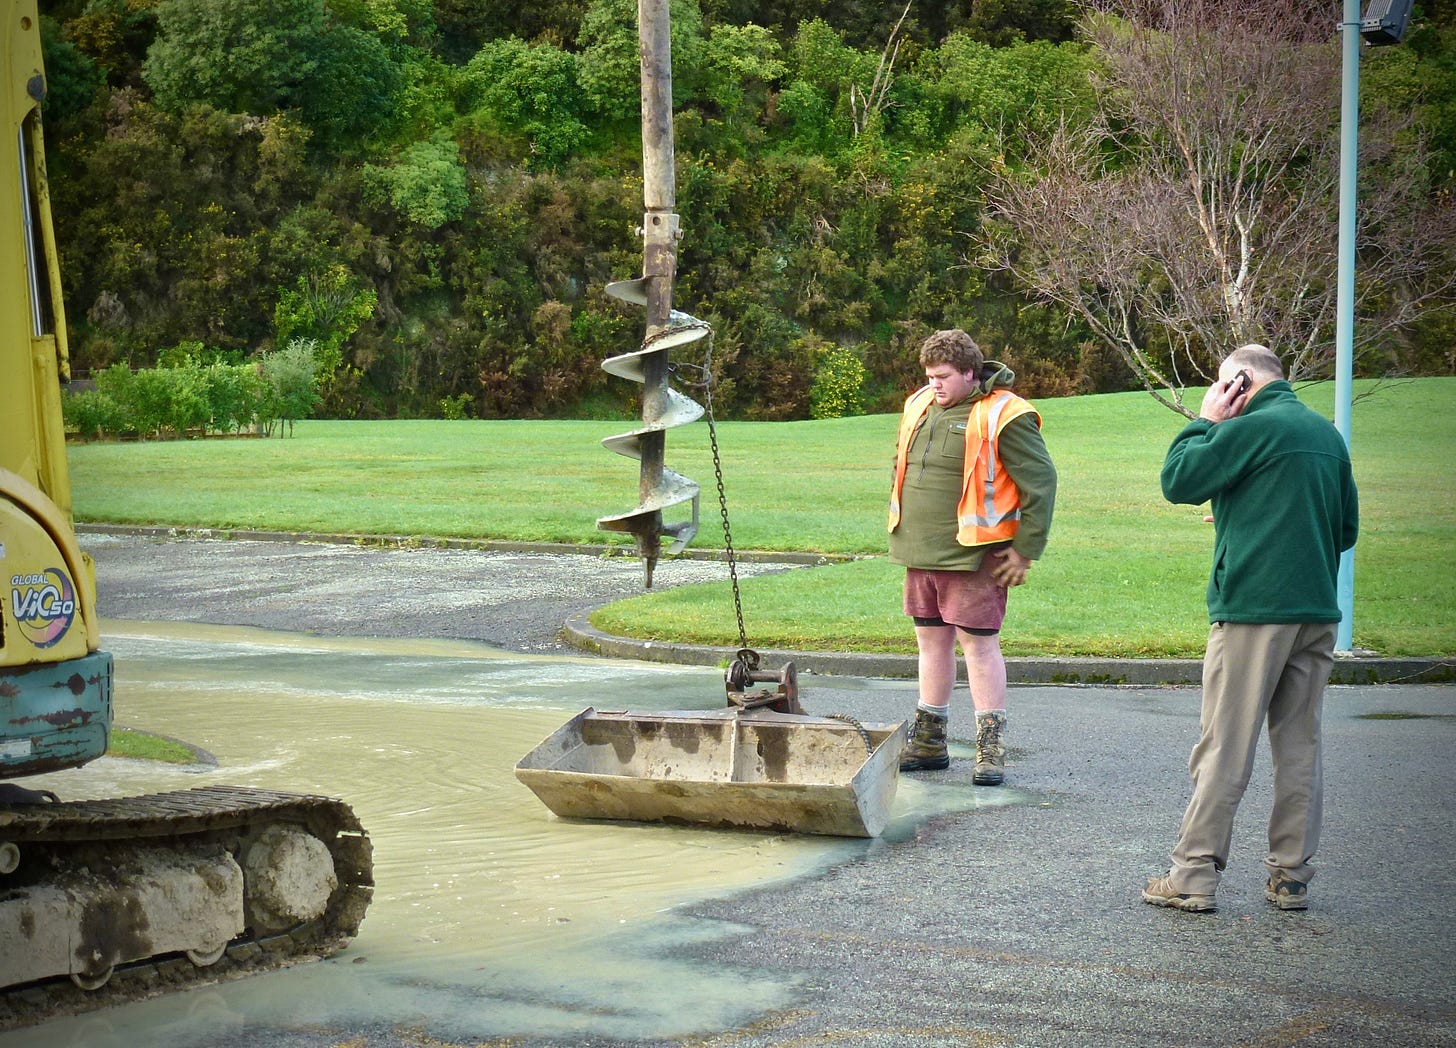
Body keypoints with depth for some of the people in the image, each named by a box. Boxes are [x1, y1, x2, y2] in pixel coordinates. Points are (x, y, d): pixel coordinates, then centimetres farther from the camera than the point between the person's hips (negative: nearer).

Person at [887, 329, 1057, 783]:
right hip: (921, 555, 8)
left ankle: (991, 747, 3)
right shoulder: (920, 407, 11)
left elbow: (1041, 482, -12)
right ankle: (929, 742, 24)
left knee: (979, 643, -4)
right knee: (932, 641, 14)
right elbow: (902, 468, 25)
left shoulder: (1002, 417, -12)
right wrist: (902, 532, 20)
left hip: (973, 556, -7)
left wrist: (1025, 551, -12)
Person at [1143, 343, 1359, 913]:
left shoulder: (1250, 428, -11)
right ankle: (1291, 875, 13)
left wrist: (1204, 422, 2)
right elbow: (1347, 527, 18)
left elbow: (1178, 481, -7)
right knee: (1300, 746, 10)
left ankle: (1194, 874, -1)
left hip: (1253, 609, -7)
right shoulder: (1328, 433, 13)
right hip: (1318, 610, 7)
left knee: (1224, 747, -3)